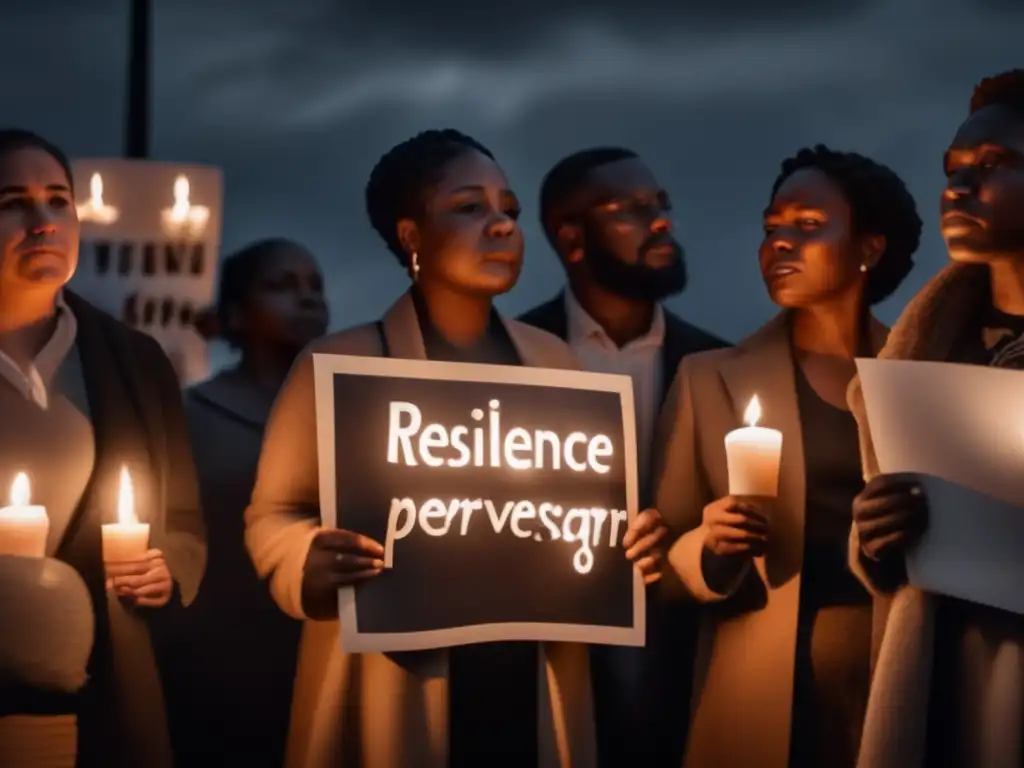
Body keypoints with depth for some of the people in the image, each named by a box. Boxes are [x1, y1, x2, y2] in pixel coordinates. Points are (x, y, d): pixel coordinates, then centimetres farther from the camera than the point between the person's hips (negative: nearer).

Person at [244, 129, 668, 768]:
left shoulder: (554, 363, 11)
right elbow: (273, 517, 0)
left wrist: (633, 548, -5)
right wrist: (312, 563, -21)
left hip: (534, 702, 4)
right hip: (392, 707, -4)